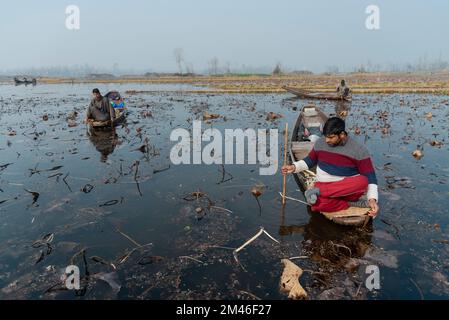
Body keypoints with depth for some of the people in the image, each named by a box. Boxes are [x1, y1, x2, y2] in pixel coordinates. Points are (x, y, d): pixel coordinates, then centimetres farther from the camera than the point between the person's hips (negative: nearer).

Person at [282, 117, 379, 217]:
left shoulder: (359, 150, -10)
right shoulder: (321, 142, 0)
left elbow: (370, 177, -8)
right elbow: (311, 160, 17)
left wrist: (372, 198, -21)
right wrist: (294, 167, 2)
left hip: (348, 191, 0)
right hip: (324, 186, 1)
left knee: (362, 181, -37)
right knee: (318, 204, -36)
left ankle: (318, 191, -30)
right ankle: (354, 204, -18)